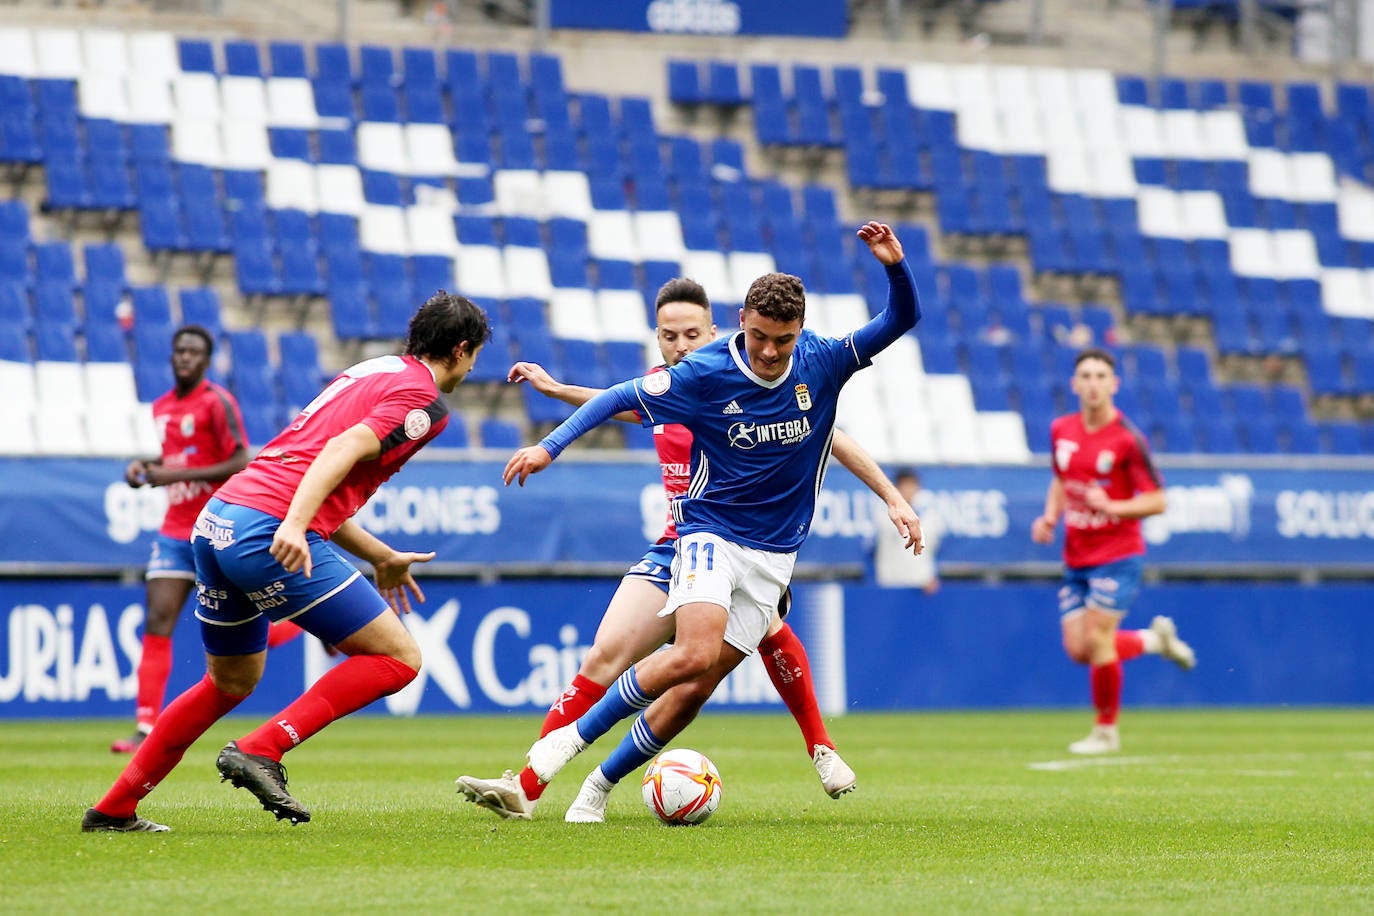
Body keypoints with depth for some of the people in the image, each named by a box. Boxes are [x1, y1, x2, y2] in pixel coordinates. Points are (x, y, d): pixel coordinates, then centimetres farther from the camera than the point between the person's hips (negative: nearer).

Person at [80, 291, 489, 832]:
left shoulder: (368, 372, 26)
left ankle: (114, 808, 28)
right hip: (269, 533, -9)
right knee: (398, 657, -2)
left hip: (217, 522, 9)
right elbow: (343, 450, -18)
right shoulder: (425, 401, 0)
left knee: (232, 681, 27)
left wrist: (382, 558, 35)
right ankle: (260, 751, -12)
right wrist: (294, 526, -29)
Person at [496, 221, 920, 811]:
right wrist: (550, 446, -9)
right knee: (695, 654, -25)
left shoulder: (821, 364, -5)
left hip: (773, 553, 3)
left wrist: (894, 266, -26)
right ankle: (574, 737, -10)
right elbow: (620, 397, -3)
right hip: (710, 534, -3)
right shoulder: (706, 375, -12)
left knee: (700, 680, -7)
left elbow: (901, 320, -7)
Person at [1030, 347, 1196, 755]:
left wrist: (1112, 507, -26)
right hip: (1076, 557, 6)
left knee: (1096, 639, -11)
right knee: (1078, 649, 2)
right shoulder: (1061, 431, 4)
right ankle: (1155, 638, 28)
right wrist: (1050, 516, 5)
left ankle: (1106, 730, 9)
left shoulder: (1127, 439, -14)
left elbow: (1157, 501, -12)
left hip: (1117, 556, -6)